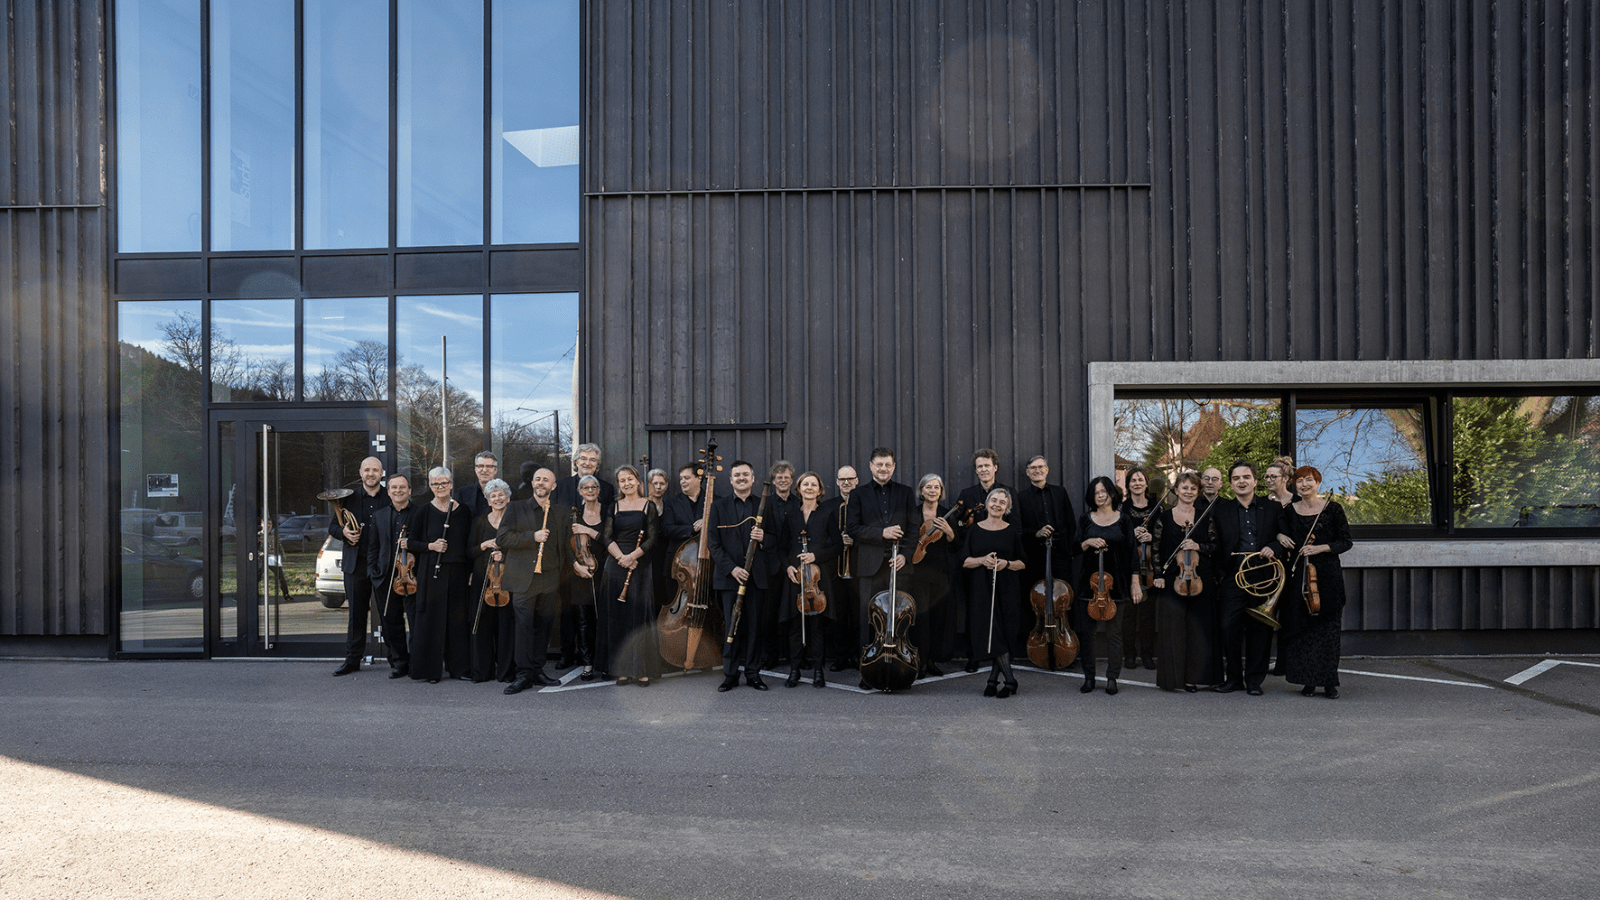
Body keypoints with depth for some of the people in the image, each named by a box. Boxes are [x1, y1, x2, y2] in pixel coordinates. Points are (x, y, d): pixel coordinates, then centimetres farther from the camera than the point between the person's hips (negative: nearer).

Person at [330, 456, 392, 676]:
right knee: (356, 615, 9)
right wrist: (343, 532, -10)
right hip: (356, 564, 2)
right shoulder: (349, 498, 9)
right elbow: (332, 527, 12)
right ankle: (353, 660, 18)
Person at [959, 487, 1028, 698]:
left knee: (1004, 633, -3)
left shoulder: (1014, 532, 5)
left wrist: (1007, 564, -13)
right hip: (981, 590, 0)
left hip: (1007, 590, 0)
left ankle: (993, 679, 7)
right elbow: (964, 561, 4)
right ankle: (1010, 679, 1)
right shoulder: (974, 530, 7)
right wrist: (982, 560, -14)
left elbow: (1023, 563, 6)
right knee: (992, 634, -6)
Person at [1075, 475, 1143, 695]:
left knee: (1114, 632, 1)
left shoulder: (1123, 520, 5)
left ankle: (1112, 678, 12)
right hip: (1089, 581, 1)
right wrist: (1088, 543, -14)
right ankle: (1089, 677, 13)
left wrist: (1135, 582, -1)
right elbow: (1075, 548, 6)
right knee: (1086, 631, 2)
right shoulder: (1085, 520, 8)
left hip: (1115, 582, -1)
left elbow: (1130, 552, 3)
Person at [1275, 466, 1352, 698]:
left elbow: (1346, 542, 1)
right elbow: (1282, 533, 19)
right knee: (1300, 626, 0)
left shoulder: (1332, 508, 1)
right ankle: (1308, 680, 10)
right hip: (1299, 574, 2)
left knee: (1327, 627, -2)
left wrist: (1321, 548, -12)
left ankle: (1329, 682, 6)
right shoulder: (1289, 511, 7)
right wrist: (1280, 536, -3)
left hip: (1328, 574, -2)